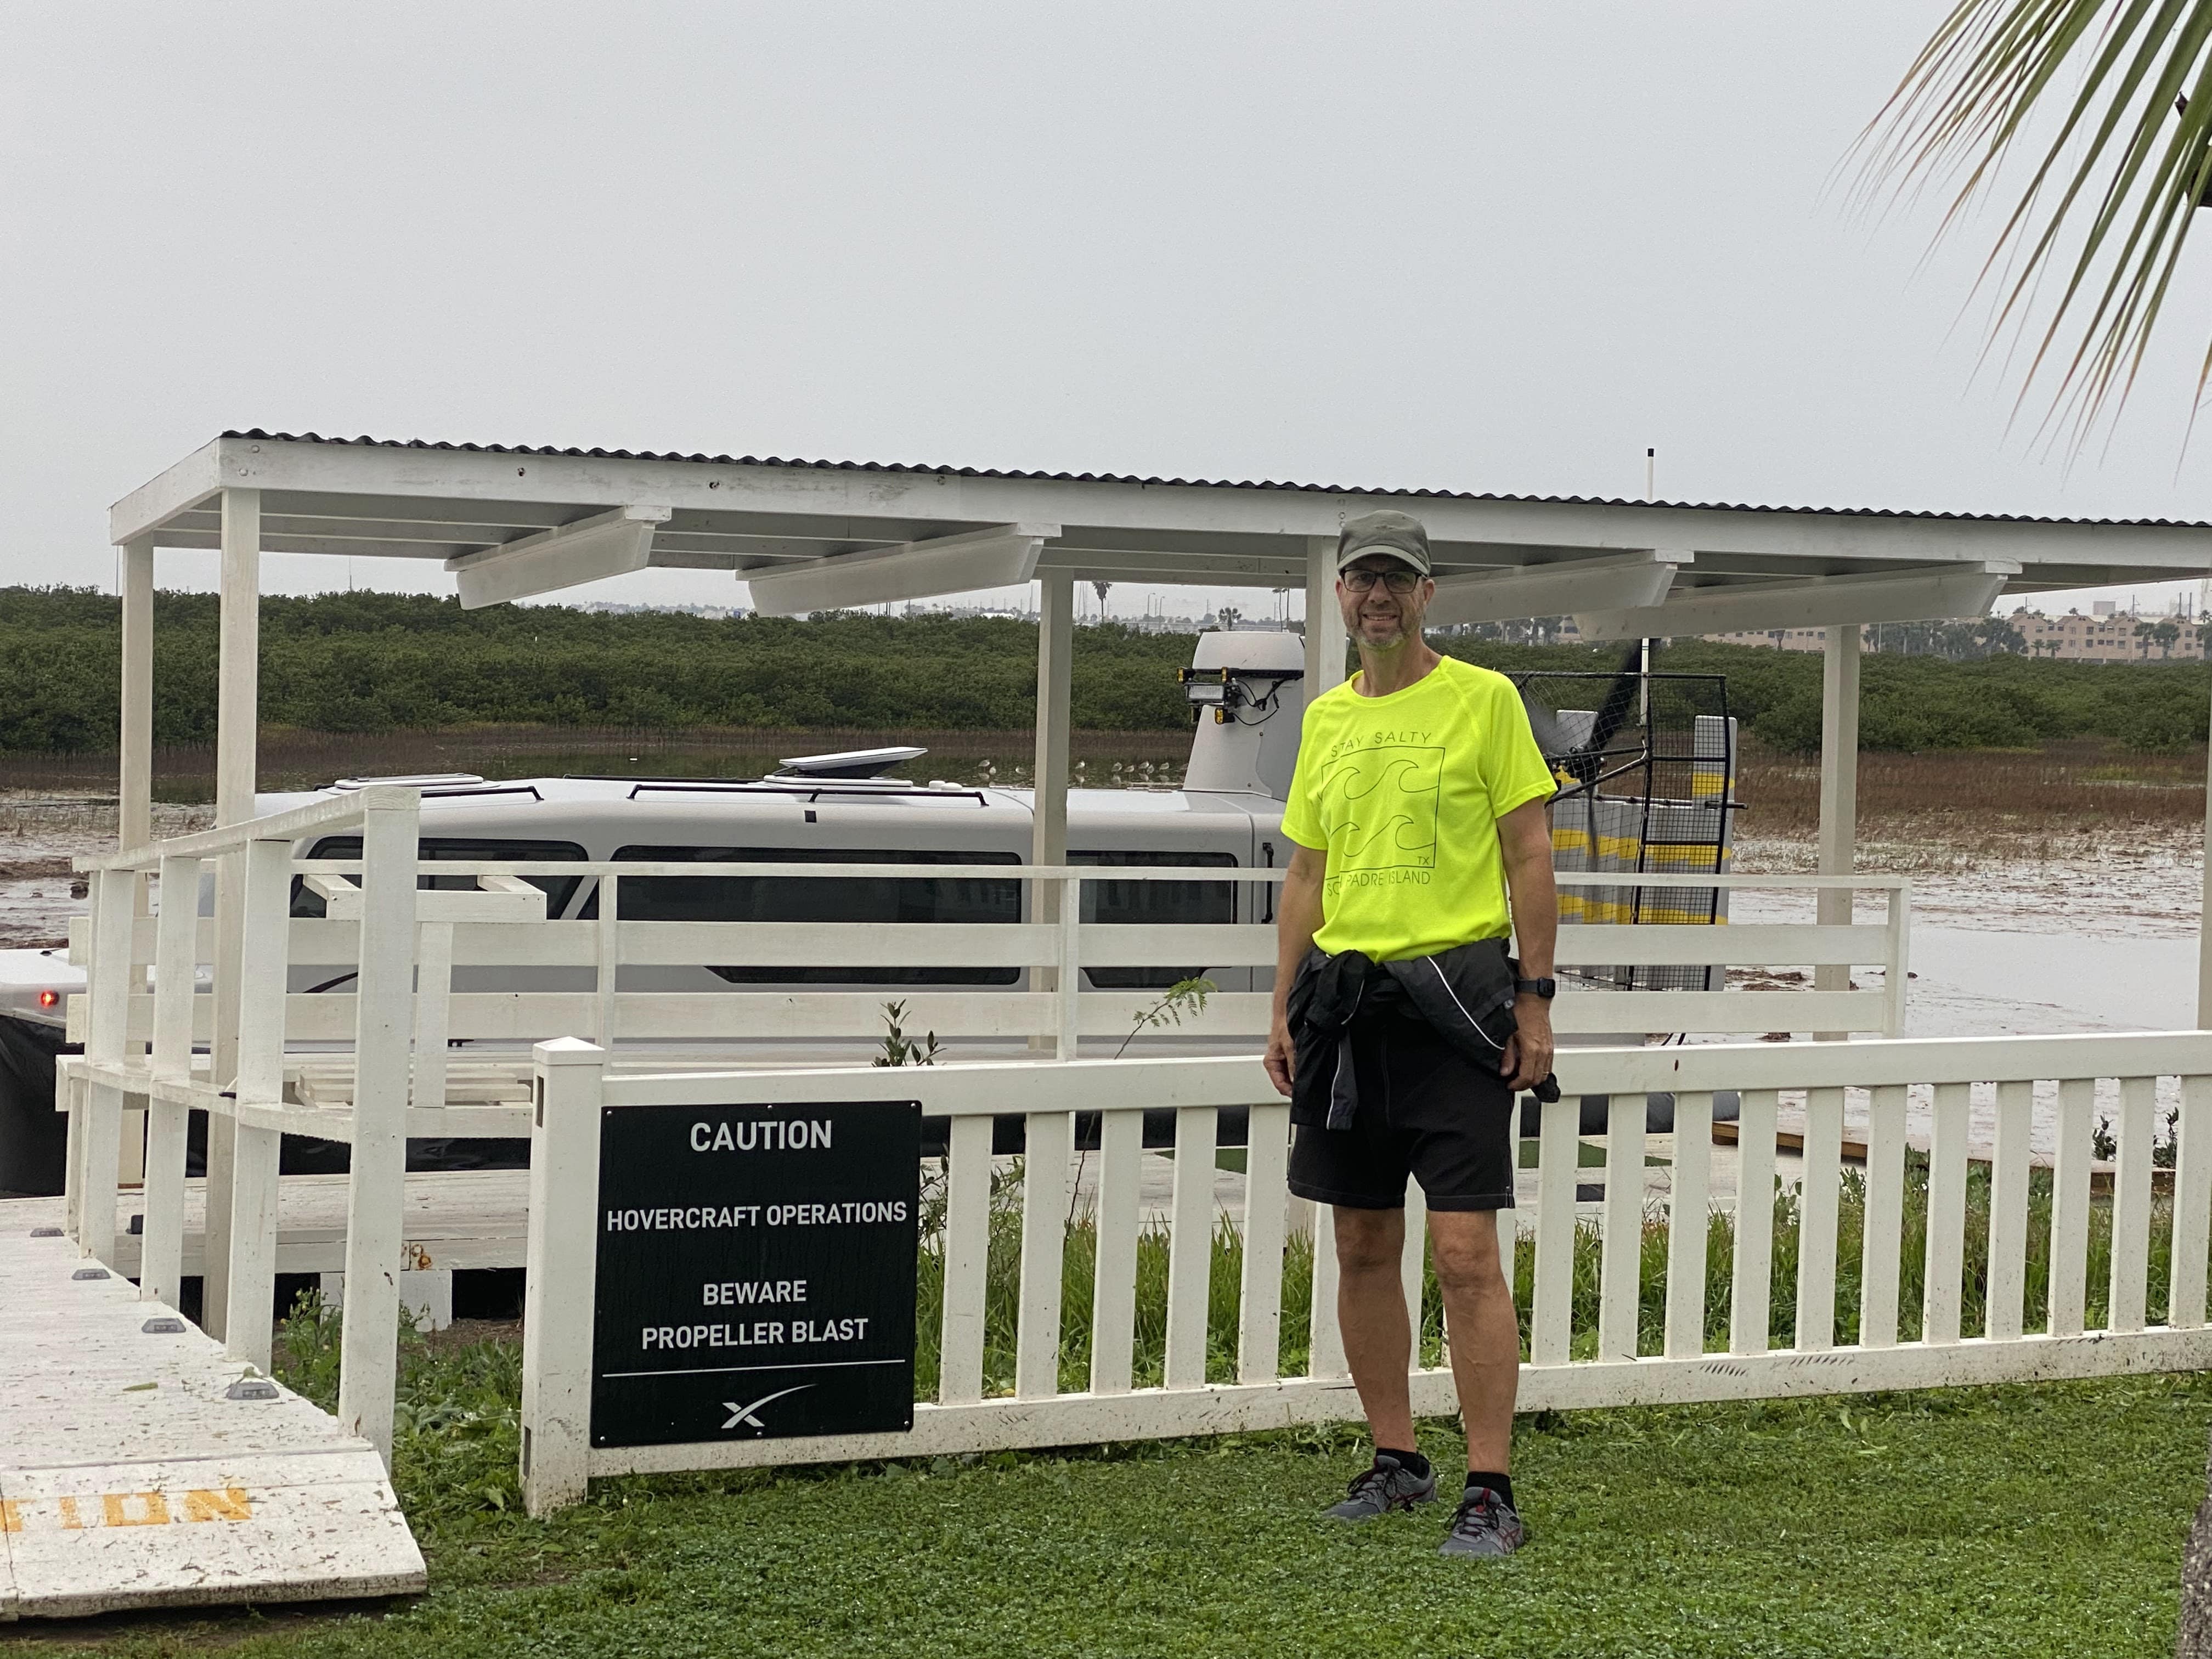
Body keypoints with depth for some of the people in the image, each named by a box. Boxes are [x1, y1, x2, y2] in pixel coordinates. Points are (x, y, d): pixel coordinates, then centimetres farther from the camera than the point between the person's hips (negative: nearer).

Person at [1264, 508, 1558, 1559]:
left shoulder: (1484, 700, -1)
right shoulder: (1326, 719, 14)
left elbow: (1529, 857, -3)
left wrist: (1533, 999, -8)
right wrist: (1284, 1011, 13)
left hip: (1452, 998, -6)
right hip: (1344, 1002, 6)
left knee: (1465, 1252, -9)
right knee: (1362, 1246, 10)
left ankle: (1492, 1494, -5)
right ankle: (1395, 1462, 23)